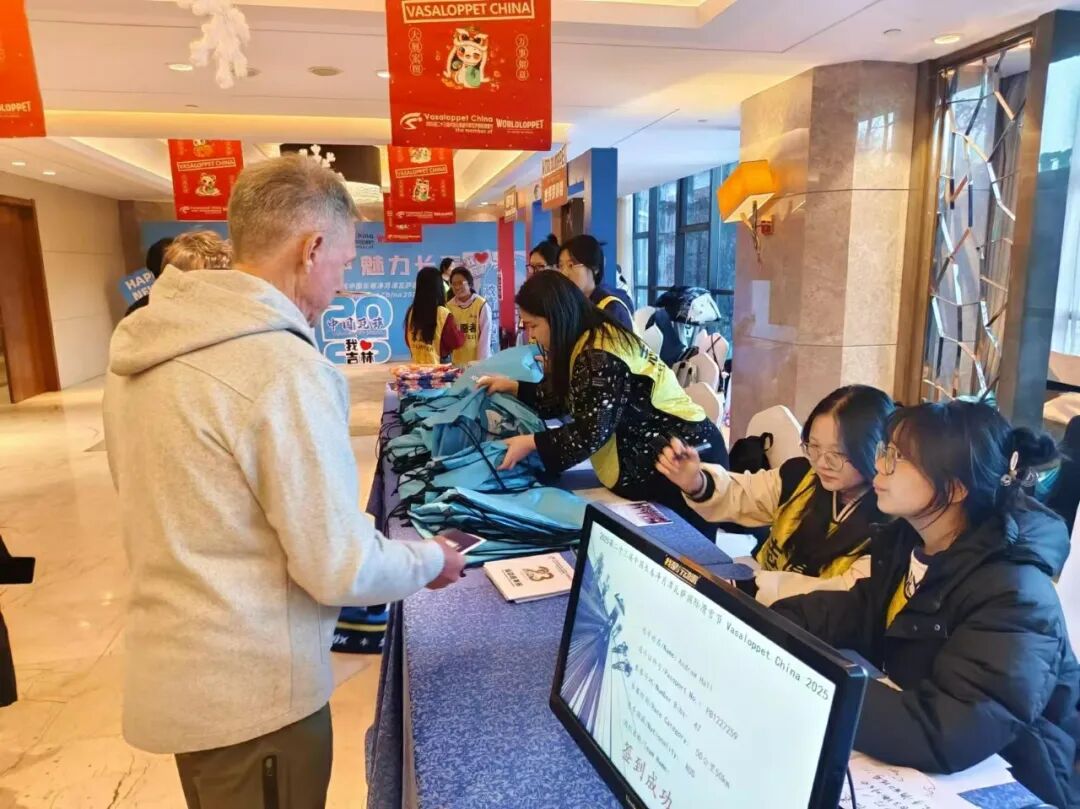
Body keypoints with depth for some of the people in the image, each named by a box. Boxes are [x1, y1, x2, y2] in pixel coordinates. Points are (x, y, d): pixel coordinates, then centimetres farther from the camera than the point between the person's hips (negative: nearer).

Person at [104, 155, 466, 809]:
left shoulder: (144, 344, 1)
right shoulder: (285, 368, -26)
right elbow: (342, 570, -23)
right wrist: (432, 559, -5)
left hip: (172, 670, 8)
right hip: (252, 691, -7)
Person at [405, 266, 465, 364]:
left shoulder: (411, 312, -2)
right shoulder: (443, 313, -16)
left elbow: (408, 341, 10)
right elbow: (457, 342, -8)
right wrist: (458, 330, 10)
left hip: (417, 366, 5)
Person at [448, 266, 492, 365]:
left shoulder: (482, 305, -8)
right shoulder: (449, 306, 2)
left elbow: (485, 337, -8)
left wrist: (481, 362, -11)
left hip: (476, 361, -3)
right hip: (456, 362, 3)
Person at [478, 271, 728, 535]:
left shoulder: (600, 356, -25)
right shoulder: (586, 345, 6)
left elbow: (591, 434, -25)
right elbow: (564, 399, 15)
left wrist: (531, 443, -18)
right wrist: (512, 387, 12)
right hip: (651, 457, 10)